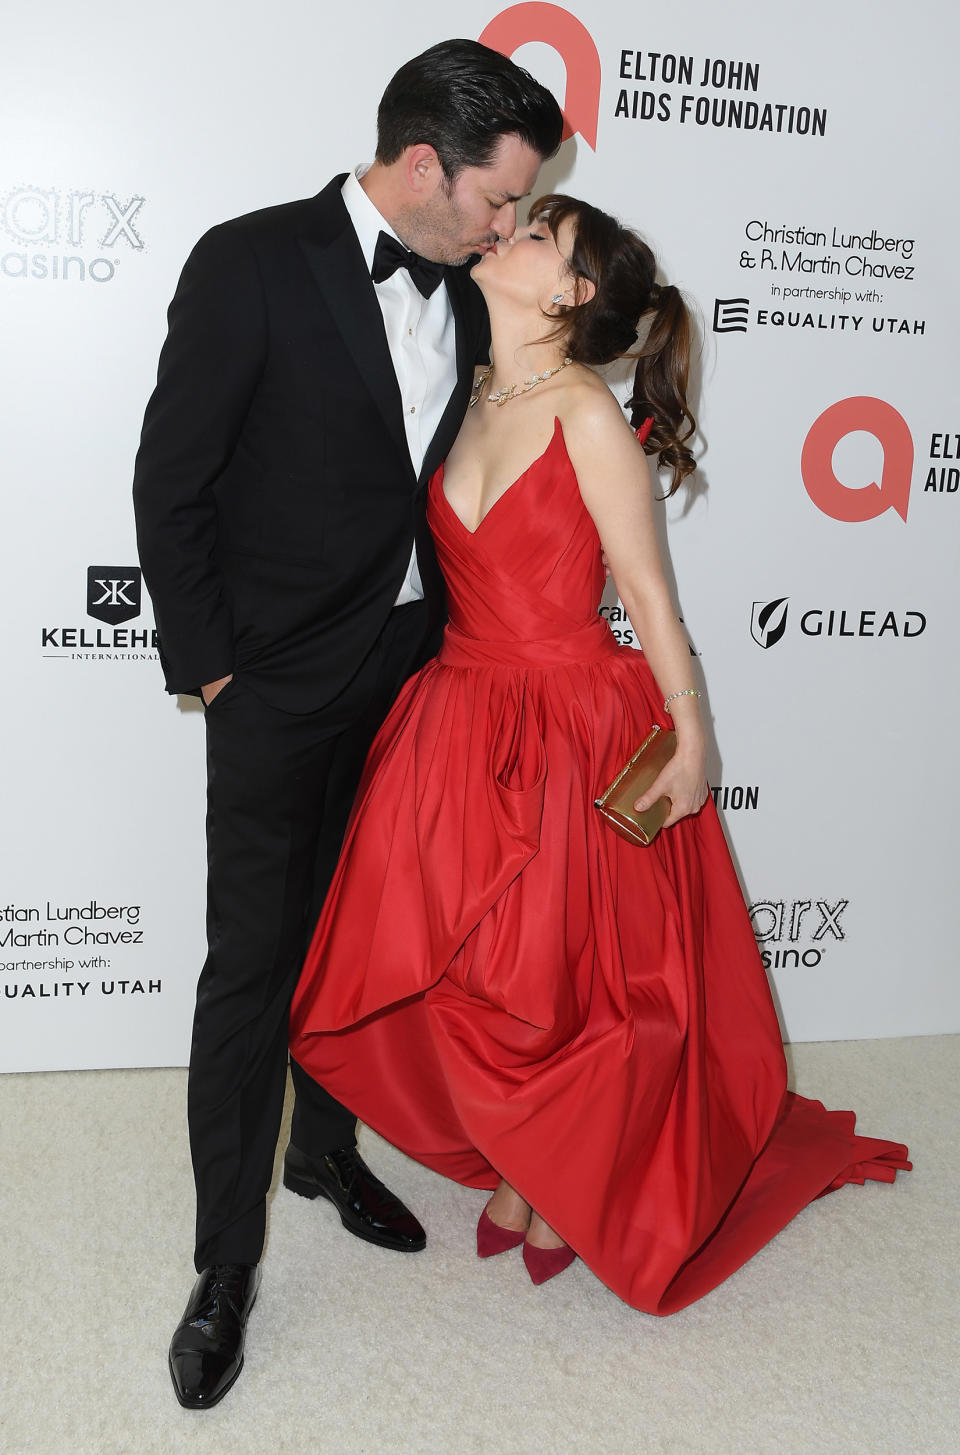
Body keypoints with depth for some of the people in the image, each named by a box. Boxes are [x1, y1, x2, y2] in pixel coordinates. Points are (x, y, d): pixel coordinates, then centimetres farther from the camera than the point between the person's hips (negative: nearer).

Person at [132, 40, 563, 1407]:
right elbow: (170, 485, -10)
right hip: (280, 689, -5)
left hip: (410, 678, 6)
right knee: (252, 965, 1)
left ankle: (329, 1148, 40)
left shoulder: (461, 303, 6)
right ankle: (227, 1264, 16)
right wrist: (209, 669, -9)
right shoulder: (252, 265, -12)